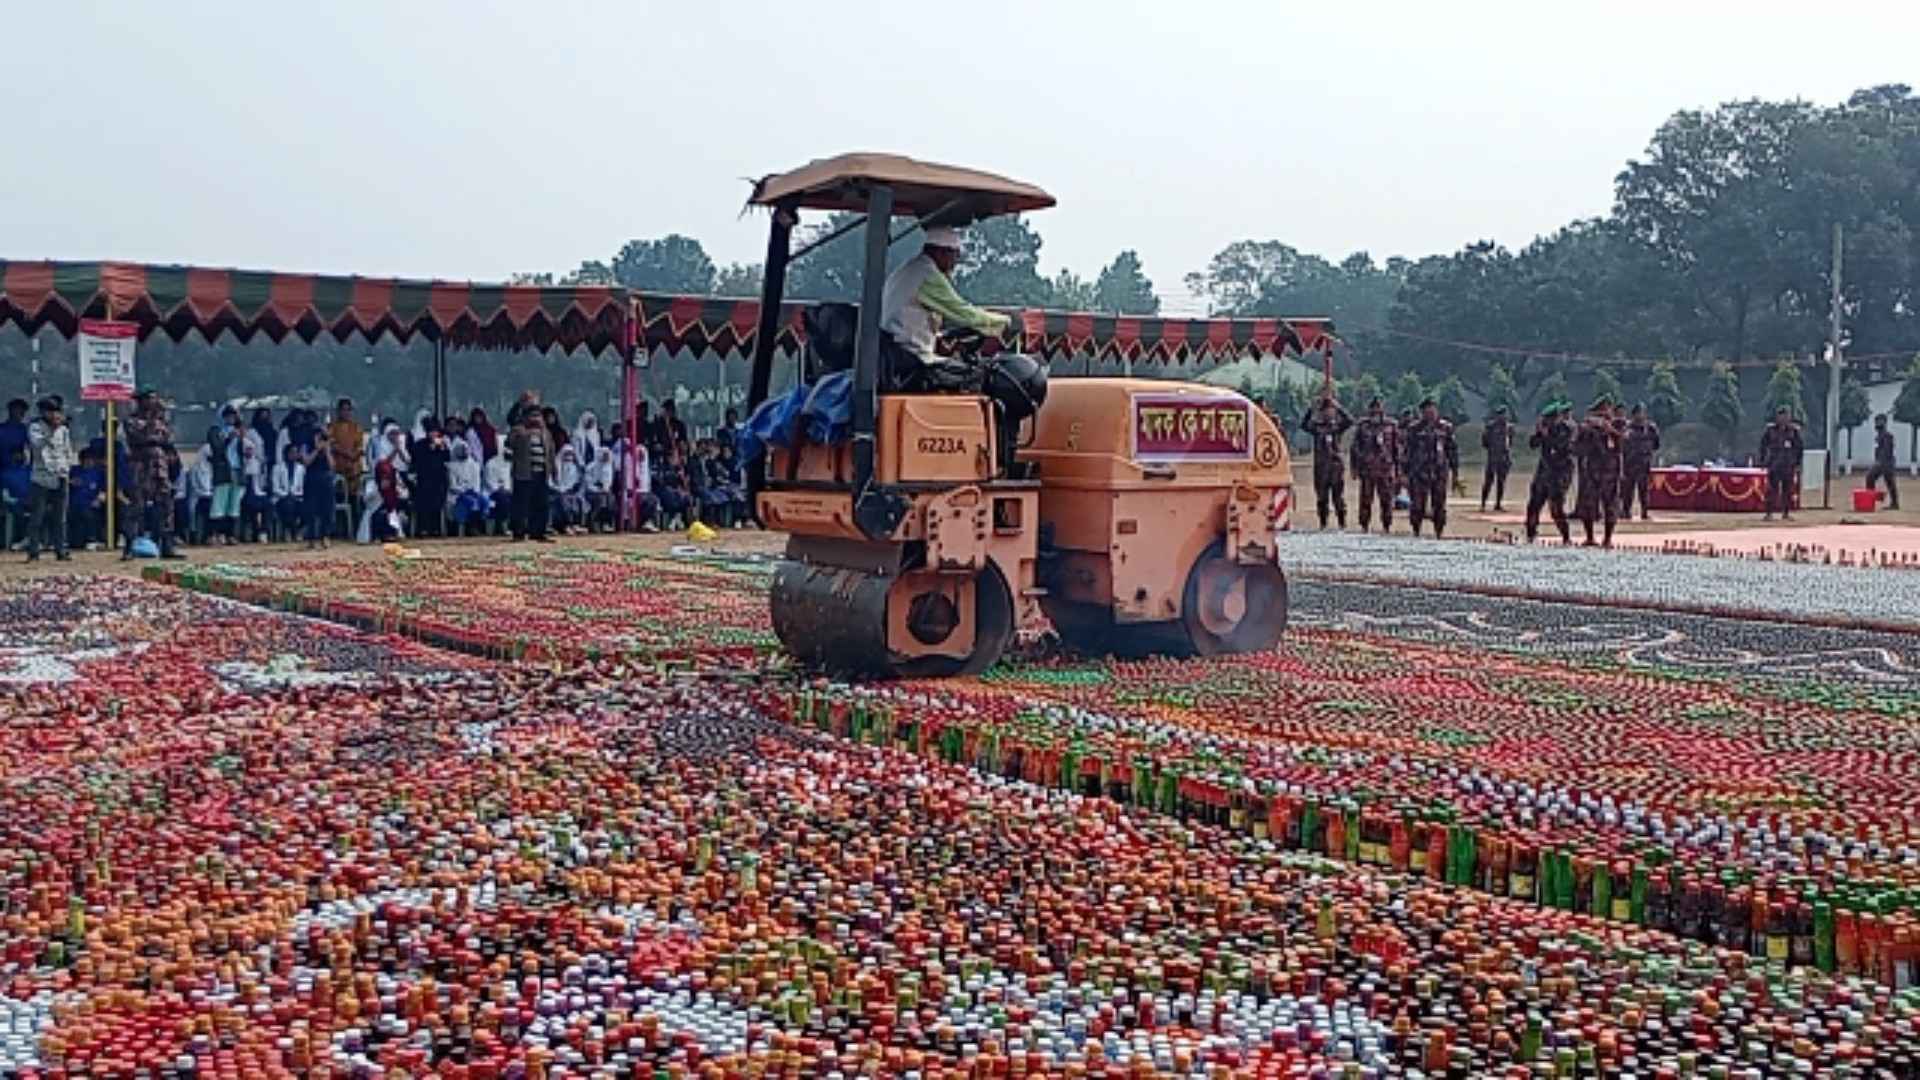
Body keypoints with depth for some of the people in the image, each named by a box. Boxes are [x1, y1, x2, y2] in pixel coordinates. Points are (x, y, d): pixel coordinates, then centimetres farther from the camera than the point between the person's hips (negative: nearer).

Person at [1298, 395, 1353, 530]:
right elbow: (1304, 424, -8)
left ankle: (1342, 522, 4)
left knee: (1338, 495, -1)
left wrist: (1338, 407, -17)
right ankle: (1323, 522, 13)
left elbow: (1349, 421, -13)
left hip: (1336, 464, -2)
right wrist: (1312, 410, -15)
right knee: (1322, 496, 6)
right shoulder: (1317, 428, 7)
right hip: (1320, 466, 2)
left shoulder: (1337, 427, 3)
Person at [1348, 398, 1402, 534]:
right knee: (1366, 498, 2)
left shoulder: (1391, 426, 4)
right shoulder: (1362, 426, 2)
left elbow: (1396, 448, 9)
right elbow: (1355, 447, 5)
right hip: (1367, 469, -1)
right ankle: (1364, 526, 10)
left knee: (1386, 499, 2)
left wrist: (1398, 468, 7)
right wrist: (1355, 467, 1)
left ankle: (1386, 526, 10)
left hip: (1385, 468, 1)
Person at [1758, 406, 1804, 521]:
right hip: (1774, 465, -1)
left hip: (1788, 466, 1)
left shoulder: (1793, 430, 3)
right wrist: (1763, 461, 3)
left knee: (1788, 490, 6)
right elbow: (1763, 445, 7)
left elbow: (1800, 447, 9)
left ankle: (1786, 513, 15)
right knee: (1772, 489, -4)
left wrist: (1797, 463, 5)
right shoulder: (1770, 430, 1)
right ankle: (1769, 513, -3)